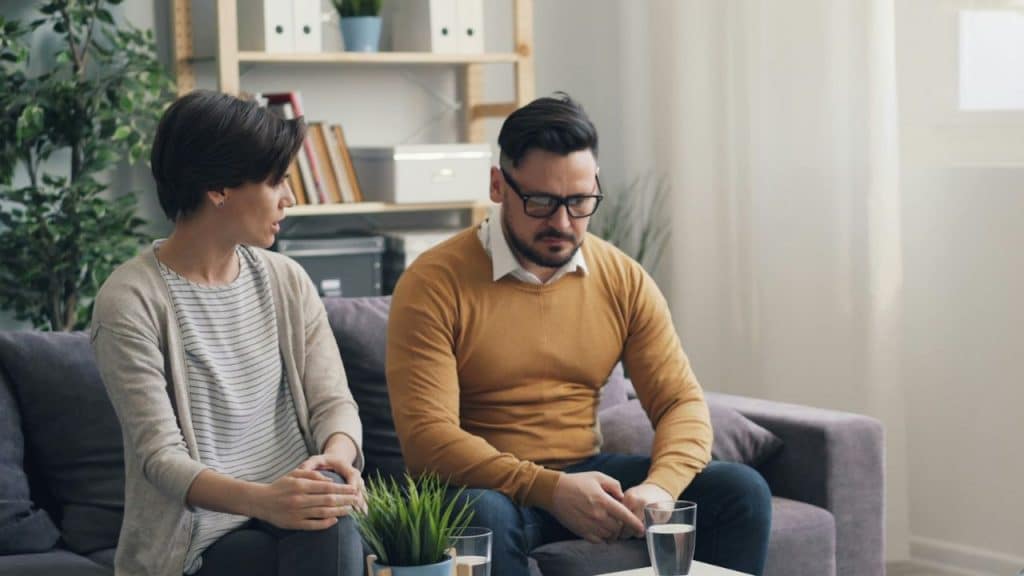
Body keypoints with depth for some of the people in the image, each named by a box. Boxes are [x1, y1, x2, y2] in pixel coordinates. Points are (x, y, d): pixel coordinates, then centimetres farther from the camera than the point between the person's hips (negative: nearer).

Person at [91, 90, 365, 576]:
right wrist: (259, 499, -33)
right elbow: (160, 456, -14)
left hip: (292, 504, 5)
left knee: (331, 523, -29)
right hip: (200, 532, -5)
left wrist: (336, 455, -20)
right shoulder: (130, 302, -9)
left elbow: (333, 400, 5)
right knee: (328, 536, -30)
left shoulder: (286, 281, 9)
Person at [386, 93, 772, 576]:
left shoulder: (624, 281, 4)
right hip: (490, 486, -4)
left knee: (741, 492, -13)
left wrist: (660, 488, -21)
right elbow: (427, 435, -19)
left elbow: (681, 401, 2)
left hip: (586, 475, 5)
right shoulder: (433, 284, -11)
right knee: (482, 515, -40)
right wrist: (551, 490, -31)